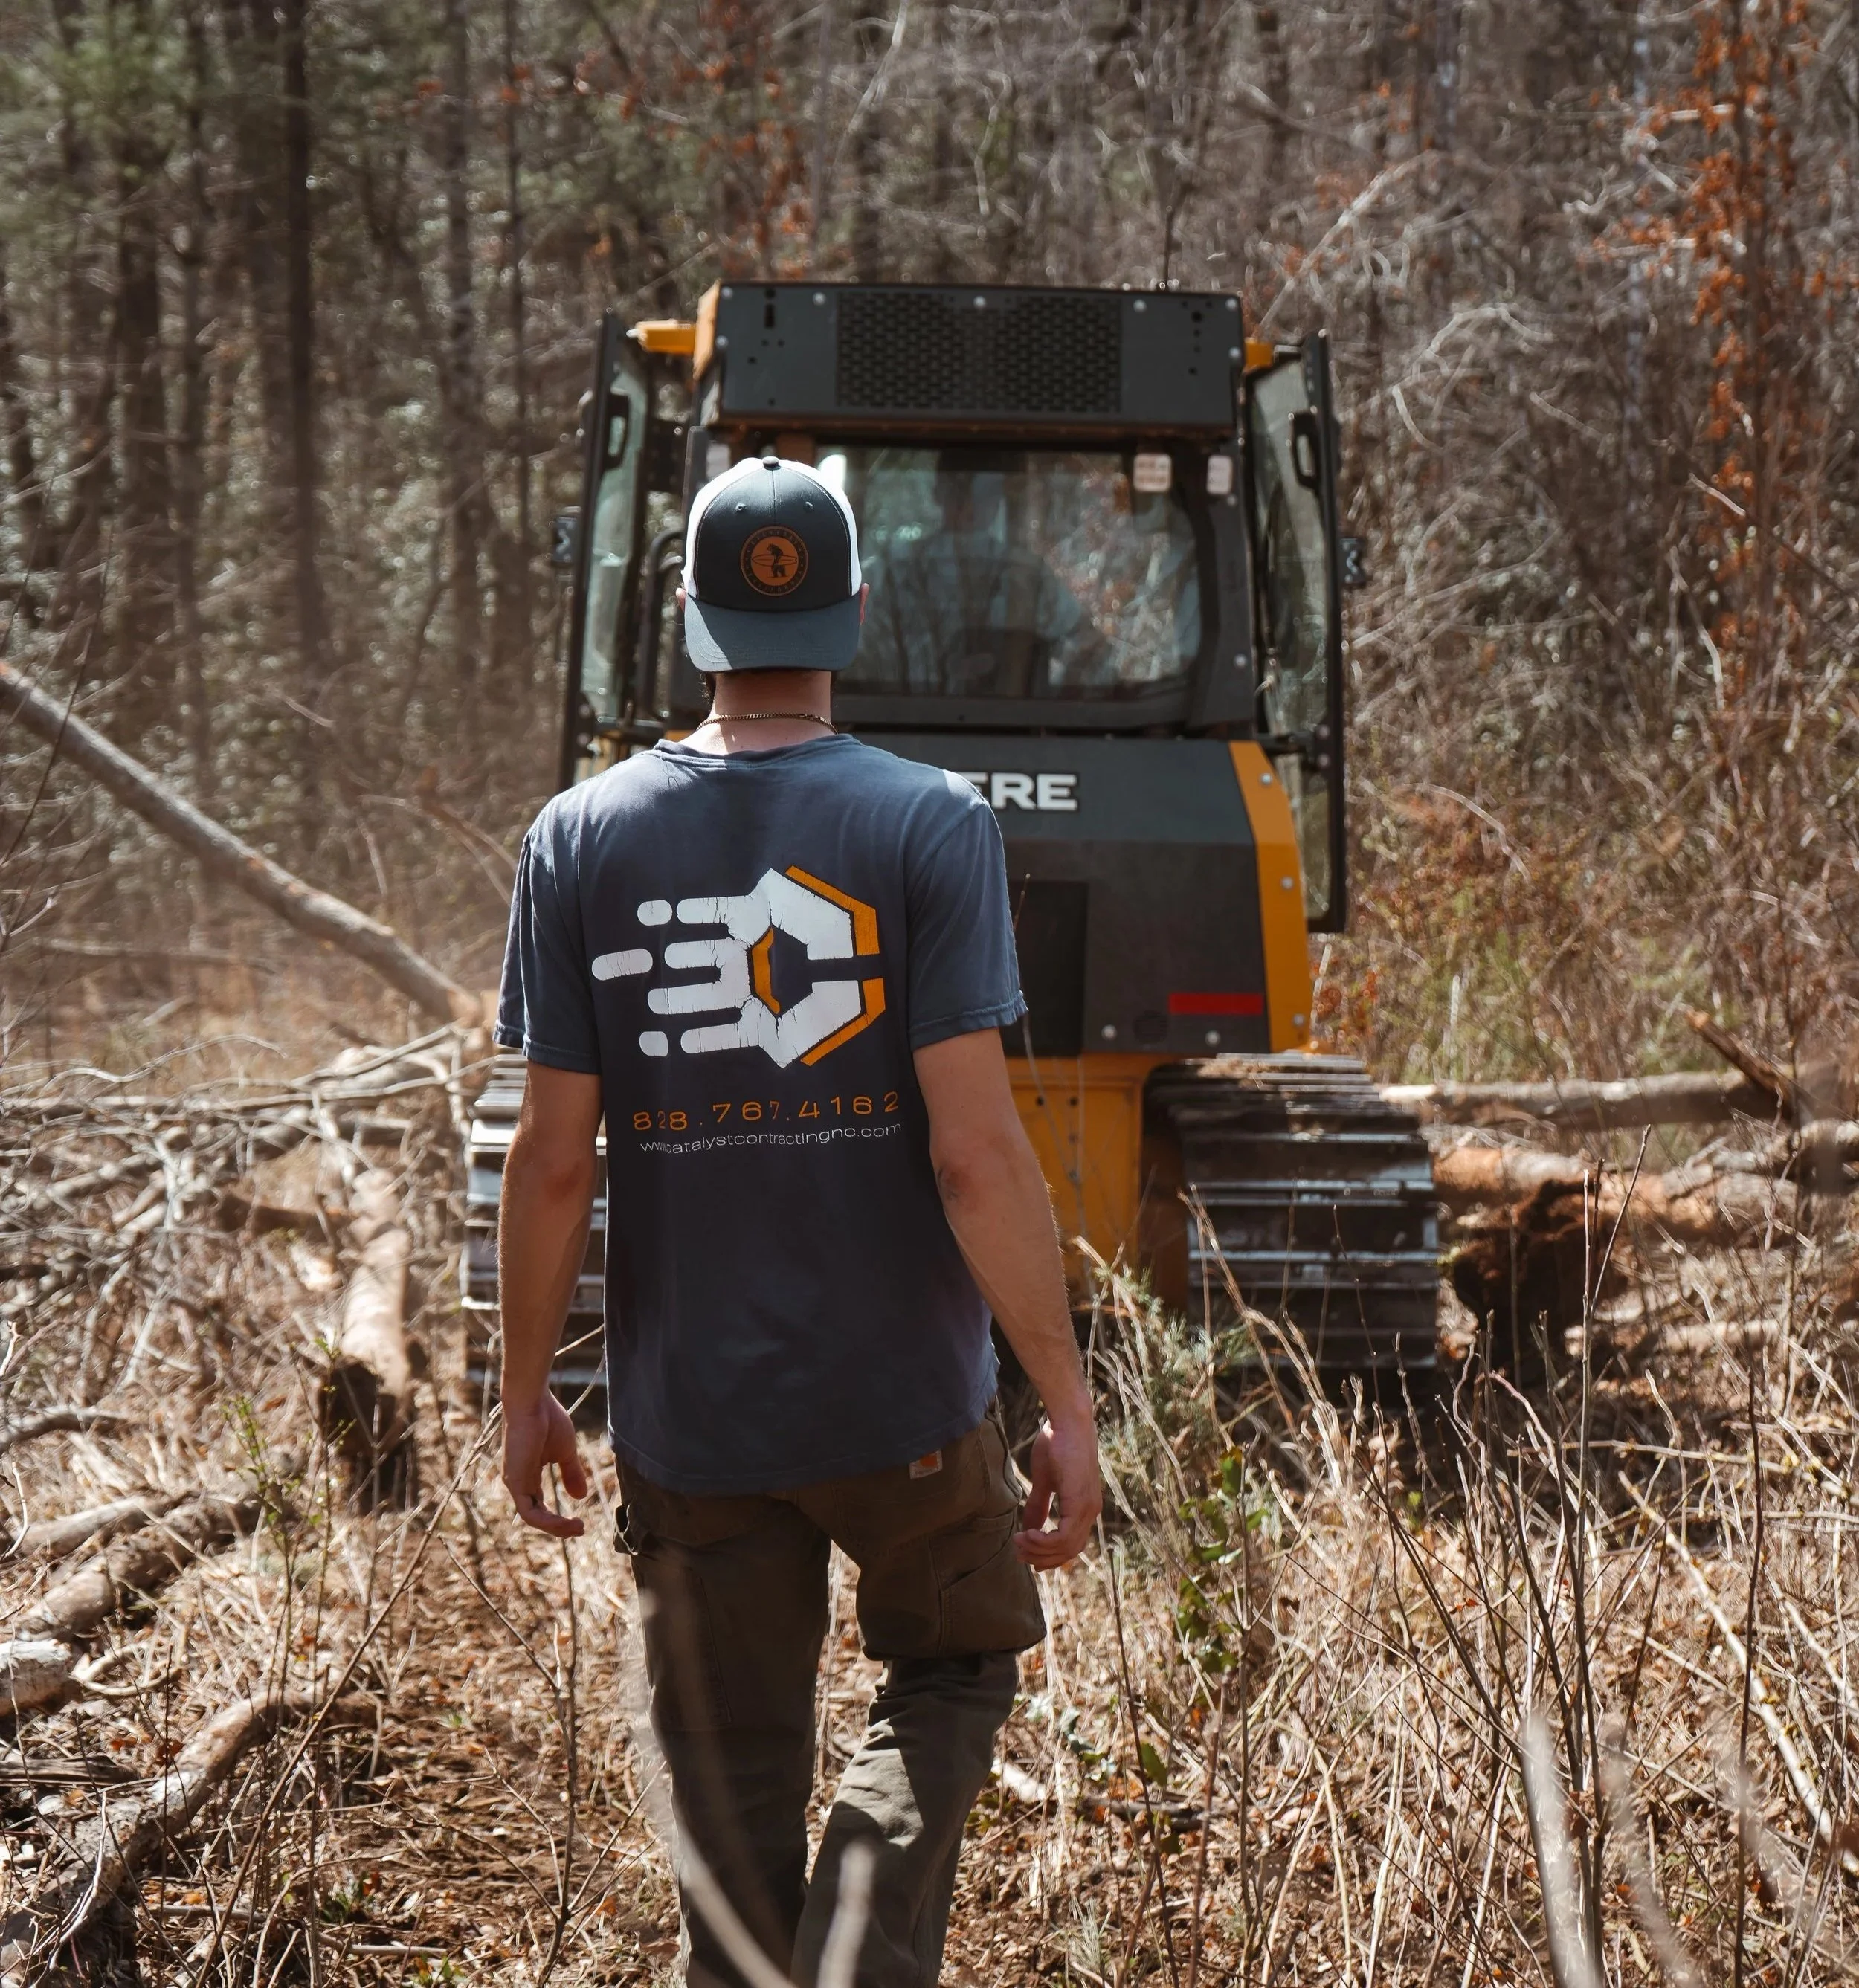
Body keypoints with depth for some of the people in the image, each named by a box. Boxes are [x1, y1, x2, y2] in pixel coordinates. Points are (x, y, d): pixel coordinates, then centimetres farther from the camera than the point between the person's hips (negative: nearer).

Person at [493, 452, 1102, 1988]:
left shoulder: (583, 839, -2)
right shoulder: (929, 826, -10)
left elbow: (554, 1160, -3)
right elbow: (976, 1153, -15)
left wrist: (527, 1393, 9)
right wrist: (1069, 1405, -9)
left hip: (689, 1417, 2)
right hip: (904, 1402, -2)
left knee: (734, 1791, 15)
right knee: (953, 1669, 21)